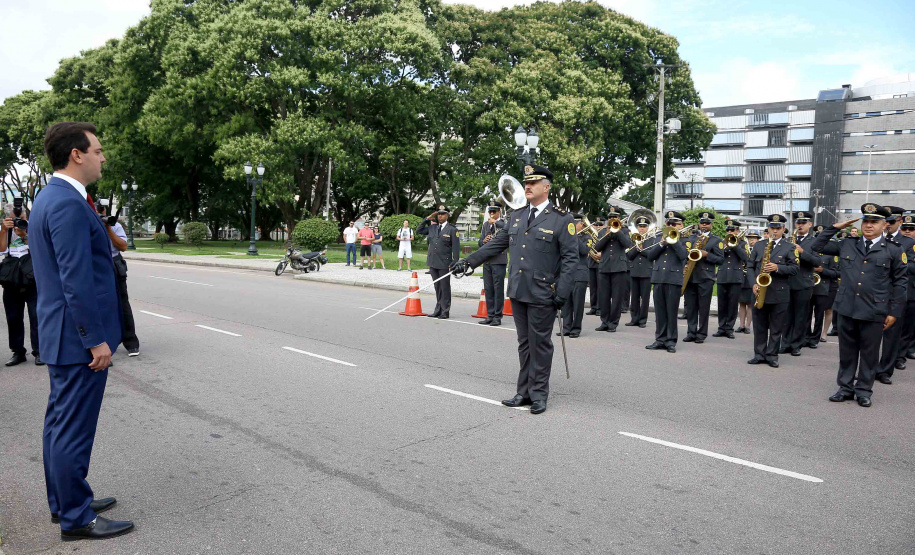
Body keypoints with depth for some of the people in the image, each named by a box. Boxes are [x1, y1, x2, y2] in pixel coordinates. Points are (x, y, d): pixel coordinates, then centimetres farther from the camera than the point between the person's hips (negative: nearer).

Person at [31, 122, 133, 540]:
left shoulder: (49, 197, 13)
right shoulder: (69, 204, -20)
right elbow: (76, 281, -23)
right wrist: (96, 340, -19)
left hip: (61, 334, 11)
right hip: (78, 336, -11)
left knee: (60, 421, 18)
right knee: (74, 428, -1)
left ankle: (63, 501, 31)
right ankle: (76, 518, 11)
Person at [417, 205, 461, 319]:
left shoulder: (452, 230, -3)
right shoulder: (432, 227, 11)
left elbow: (456, 248, -6)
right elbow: (419, 230, 21)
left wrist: (454, 264, -12)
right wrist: (427, 219, 11)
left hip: (444, 264, -5)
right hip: (432, 263, 5)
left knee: (445, 288, 1)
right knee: (437, 287, 13)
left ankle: (445, 312, 7)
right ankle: (438, 310, 21)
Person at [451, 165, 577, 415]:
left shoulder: (561, 220, -6)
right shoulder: (517, 216, 12)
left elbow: (571, 258, -8)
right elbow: (498, 243, 19)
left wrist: (562, 293, -14)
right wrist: (470, 261, 16)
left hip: (542, 295, -5)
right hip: (518, 291, 6)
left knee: (540, 344, 3)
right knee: (524, 343, 12)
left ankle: (538, 394, 14)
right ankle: (524, 392, 21)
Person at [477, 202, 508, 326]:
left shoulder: (504, 224, -3)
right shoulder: (486, 225, 15)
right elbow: (479, 242, 15)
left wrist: (496, 222, -21)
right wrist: (483, 241, -7)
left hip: (499, 261, -6)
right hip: (486, 260, 6)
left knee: (498, 289, -3)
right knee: (488, 289, 10)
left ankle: (497, 316, 3)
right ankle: (490, 315, 17)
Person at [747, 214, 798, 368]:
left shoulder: (789, 247, 2)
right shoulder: (759, 245, 10)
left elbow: (794, 269, -4)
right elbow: (751, 267, 10)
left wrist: (778, 268, -20)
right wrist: (754, 283, -5)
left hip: (779, 293, -2)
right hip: (759, 291, 3)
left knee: (776, 328, 3)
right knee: (759, 326, 7)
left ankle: (772, 356, 12)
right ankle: (759, 354, 15)